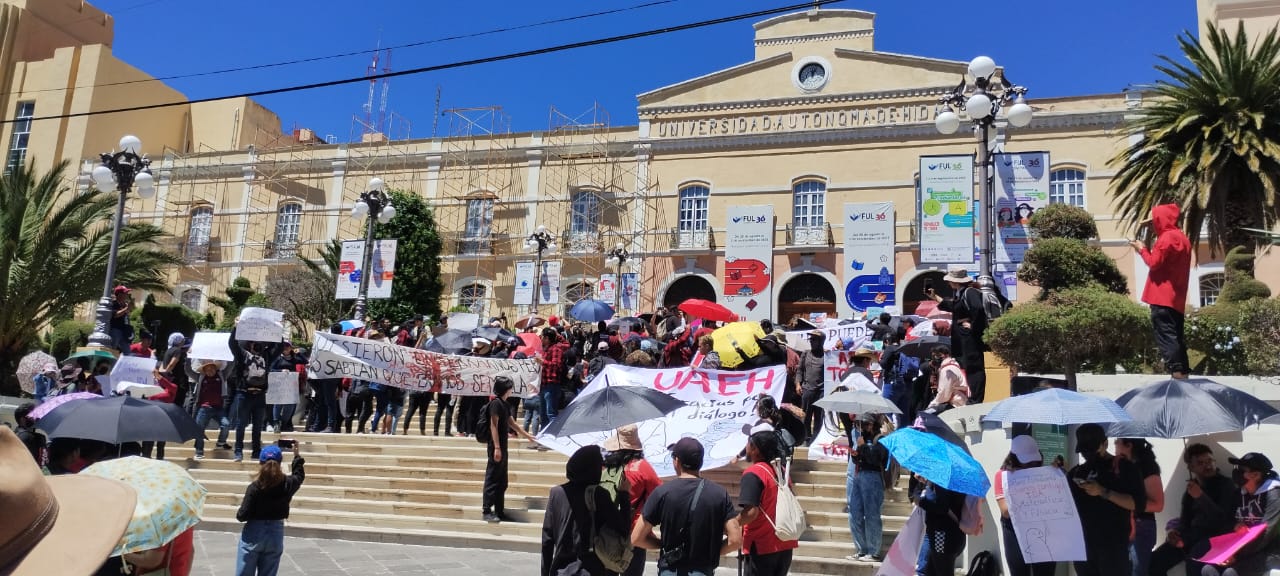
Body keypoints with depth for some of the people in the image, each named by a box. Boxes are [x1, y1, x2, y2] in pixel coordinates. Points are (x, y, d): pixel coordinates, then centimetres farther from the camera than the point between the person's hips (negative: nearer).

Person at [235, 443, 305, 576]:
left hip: (254, 534, -3)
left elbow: (243, 515, -15)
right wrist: (296, 456, 26)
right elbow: (299, 475, 18)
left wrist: (238, 512, 7)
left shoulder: (255, 487, -15)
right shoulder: (287, 484, -6)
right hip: (276, 535, 3)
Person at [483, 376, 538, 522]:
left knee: (502, 482, 11)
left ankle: (499, 512, 16)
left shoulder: (504, 404, 15)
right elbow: (493, 425, -17)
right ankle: (487, 511, -2)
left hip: (502, 447, 9)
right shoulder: (496, 403, -12)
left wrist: (528, 436, 32)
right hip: (496, 447, -9)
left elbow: (512, 423, 25)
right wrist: (496, 447, -21)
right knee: (492, 479, -6)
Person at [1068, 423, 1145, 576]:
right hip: (1082, 546, 5)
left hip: (1113, 546, -5)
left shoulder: (1125, 467, 0)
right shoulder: (1076, 472, 14)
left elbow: (1139, 504, -9)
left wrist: (1104, 492, -20)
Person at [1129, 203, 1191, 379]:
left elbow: (1154, 263, -13)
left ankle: (1176, 372, -16)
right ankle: (1182, 372, 10)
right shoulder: (1181, 237, 19)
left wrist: (1142, 250, 1)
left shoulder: (1166, 237, -12)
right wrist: (1149, 250, 13)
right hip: (1176, 297, 10)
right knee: (1176, 335, 10)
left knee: (1165, 335, -11)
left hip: (1163, 297, -10)